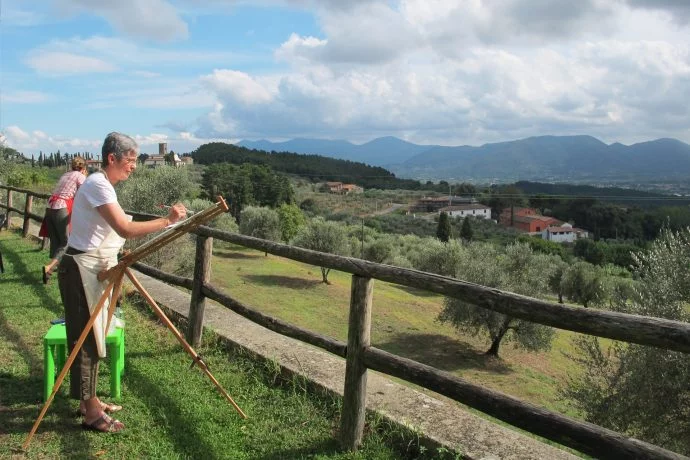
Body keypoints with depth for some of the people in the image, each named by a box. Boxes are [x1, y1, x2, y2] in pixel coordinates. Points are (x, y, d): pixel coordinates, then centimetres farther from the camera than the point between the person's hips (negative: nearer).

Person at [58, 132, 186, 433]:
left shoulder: (103, 185, 13)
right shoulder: (98, 185, -19)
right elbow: (126, 229, -29)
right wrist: (167, 220, -26)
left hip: (96, 269, 10)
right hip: (81, 271, -10)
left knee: (92, 337, 16)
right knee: (85, 338, -3)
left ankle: (90, 401, 28)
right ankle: (90, 413, 7)